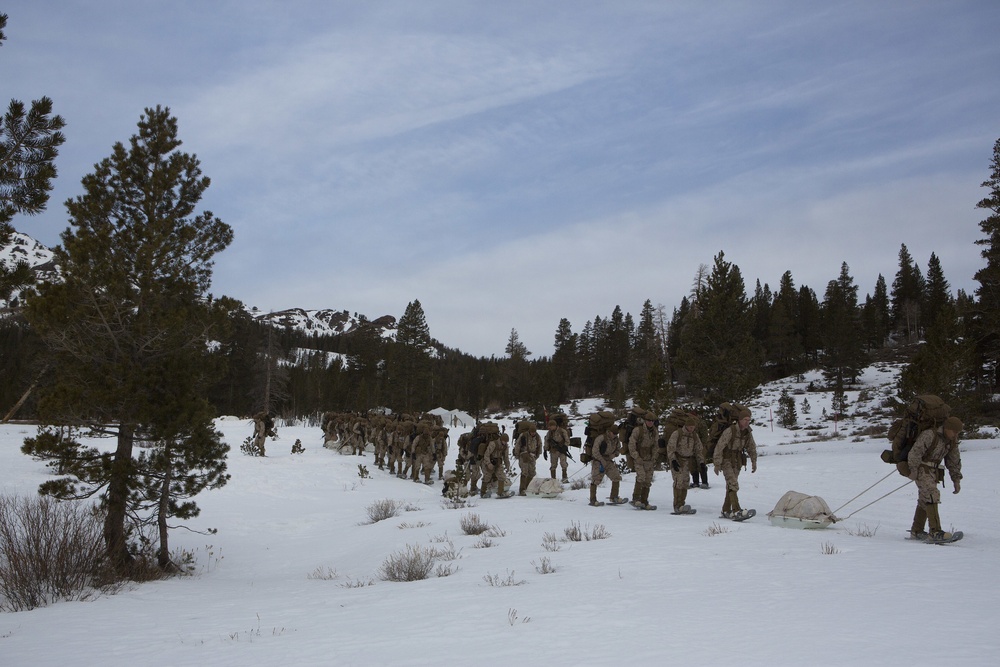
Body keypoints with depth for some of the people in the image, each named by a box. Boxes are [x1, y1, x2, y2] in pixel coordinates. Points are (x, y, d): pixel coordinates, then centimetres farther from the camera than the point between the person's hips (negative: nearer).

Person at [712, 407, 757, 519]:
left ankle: (726, 511, 20)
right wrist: (717, 464, -18)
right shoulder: (730, 431, -20)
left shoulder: (748, 432, 1)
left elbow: (752, 448, 17)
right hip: (726, 460, -7)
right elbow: (719, 447, -19)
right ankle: (737, 512, -28)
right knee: (733, 485, -19)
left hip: (737, 461, 7)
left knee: (730, 486, 12)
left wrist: (754, 462, 13)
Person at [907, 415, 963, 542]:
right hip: (921, 468, -9)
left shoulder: (952, 441, 4)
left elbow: (954, 461, 13)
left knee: (924, 500, 13)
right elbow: (915, 453, -22)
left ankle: (916, 531, 23)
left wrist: (956, 479, 9)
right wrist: (913, 471, -22)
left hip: (934, 471, 9)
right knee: (932, 495, -22)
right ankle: (935, 532, -28)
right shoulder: (929, 435, -21)